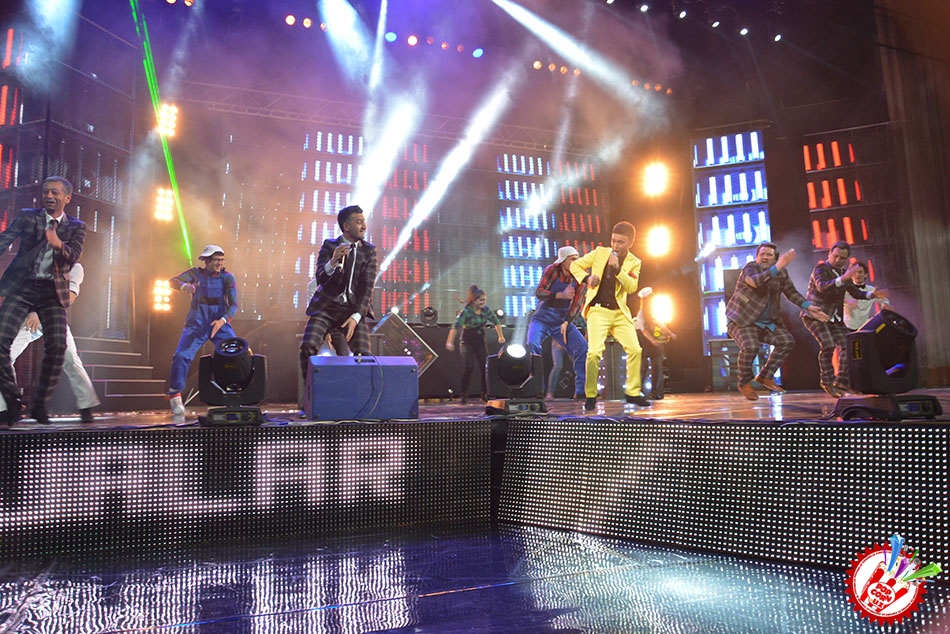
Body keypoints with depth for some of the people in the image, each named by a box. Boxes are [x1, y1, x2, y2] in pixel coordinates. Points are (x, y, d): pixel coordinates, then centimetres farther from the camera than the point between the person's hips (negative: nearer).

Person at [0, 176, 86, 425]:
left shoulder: (76, 227, 8)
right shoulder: (27, 217, 10)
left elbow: (74, 257, -7)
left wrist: (58, 244, -28)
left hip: (53, 291, 0)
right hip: (22, 286, 0)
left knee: (57, 347, -12)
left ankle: (39, 404, 4)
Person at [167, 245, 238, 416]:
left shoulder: (227, 278, -3)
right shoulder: (196, 273, 1)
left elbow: (234, 304, -11)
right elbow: (172, 281, -9)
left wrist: (223, 320, -29)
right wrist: (184, 285, -32)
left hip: (220, 324, 0)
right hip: (196, 325, 0)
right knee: (181, 356, -19)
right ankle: (175, 396, -2)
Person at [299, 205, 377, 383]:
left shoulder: (369, 250, 6)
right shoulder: (329, 246, 4)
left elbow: (367, 286, -1)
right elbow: (320, 279, -6)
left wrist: (356, 316, -14)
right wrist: (333, 262, -28)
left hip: (353, 308, 0)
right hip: (326, 306, 0)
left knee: (364, 354, -18)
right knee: (307, 348, -19)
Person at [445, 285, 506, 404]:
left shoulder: (486, 310, -1)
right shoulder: (466, 311, -15)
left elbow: (496, 322, 14)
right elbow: (455, 326, -23)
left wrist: (501, 336, 12)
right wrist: (450, 342, -32)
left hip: (480, 342, 5)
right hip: (467, 342, -5)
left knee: (485, 366, -1)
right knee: (468, 366, -15)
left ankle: (485, 394, 11)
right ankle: (463, 395, -4)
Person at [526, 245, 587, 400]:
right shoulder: (552, 270, -10)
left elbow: (577, 304, -4)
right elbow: (538, 292, -18)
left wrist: (566, 323, -15)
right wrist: (561, 295, -30)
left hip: (562, 321, 4)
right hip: (542, 319, -3)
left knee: (583, 349, -11)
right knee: (532, 345, -28)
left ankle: (581, 391, -3)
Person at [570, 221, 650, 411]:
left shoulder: (634, 262, 7)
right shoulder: (600, 252, 4)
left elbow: (632, 287, -6)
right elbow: (575, 265, 10)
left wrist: (618, 270, -19)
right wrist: (586, 278, -8)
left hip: (620, 312, 3)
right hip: (598, 310, -3)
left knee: (635, 349, -3)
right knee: (594, 352, -17)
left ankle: (632, 392, 15)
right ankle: (590, 396, -2)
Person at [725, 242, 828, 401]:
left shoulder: (782, 273, 5)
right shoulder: (750, 267, -15)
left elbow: (791, 292, 10)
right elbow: (756, 281, -36)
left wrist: (809, 307, -4)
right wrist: (779, 266, -46)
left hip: (767, 322, 7)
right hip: (742, 321, -7)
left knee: (787, 341, -5)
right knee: (750, 346, -29)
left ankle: (765, 376, 10)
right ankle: (744, 383, -4)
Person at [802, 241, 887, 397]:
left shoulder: (843, 272, 12)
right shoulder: (820, 269, -11)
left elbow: (855, 292, 19)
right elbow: (822, 287, -32)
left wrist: (872, 294, 1)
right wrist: (843, 278, -44)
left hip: (834, 317, 8)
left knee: (847, 346, 0)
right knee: (828, 345, -21)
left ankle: (842, 381, 9)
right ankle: (827, 381, -7)